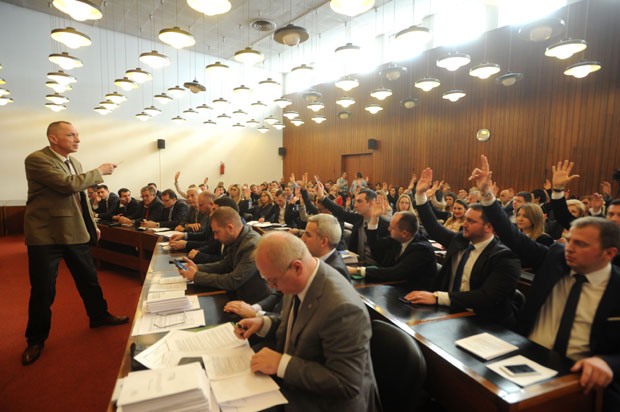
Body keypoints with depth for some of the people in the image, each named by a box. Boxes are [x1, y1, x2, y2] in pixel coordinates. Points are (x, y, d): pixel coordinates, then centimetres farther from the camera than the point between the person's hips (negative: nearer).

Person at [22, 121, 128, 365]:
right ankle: (36, 339, 24)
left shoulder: (74, 162, 10)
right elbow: (68, 184, -26)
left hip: (75, 232, 7)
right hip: (46, 235, -6)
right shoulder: (36, 160, -14)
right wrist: (99, 172, -14)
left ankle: (99, 316, 35)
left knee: (88, 279, 16)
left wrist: (92, 225, 17)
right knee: (43, 290, 5)